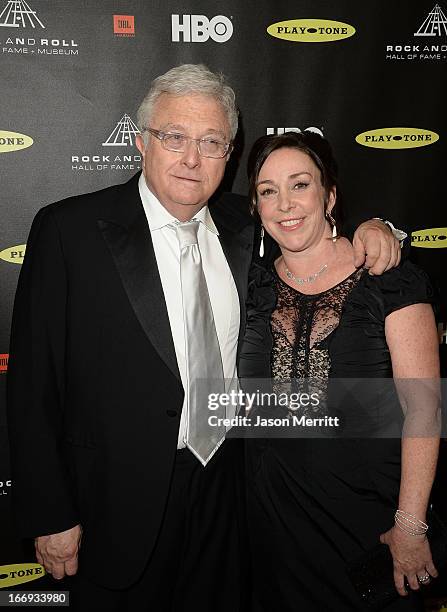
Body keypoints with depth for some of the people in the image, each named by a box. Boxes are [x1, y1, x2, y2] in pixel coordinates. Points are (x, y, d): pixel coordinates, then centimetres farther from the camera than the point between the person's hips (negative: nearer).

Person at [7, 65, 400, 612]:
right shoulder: (69, 229, -12)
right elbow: (32, 383, -12)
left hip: (226, 493, 5)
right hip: (123, 503, -4)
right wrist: (50, 515, -11)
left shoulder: (240, 224, 1)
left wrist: (367, 228, -4)